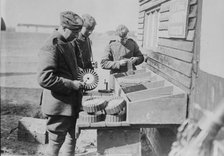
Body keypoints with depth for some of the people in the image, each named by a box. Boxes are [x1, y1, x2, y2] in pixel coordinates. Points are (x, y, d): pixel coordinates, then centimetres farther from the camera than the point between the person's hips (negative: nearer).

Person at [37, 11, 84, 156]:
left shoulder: (68, 44, 12)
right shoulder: (51, 47, -19)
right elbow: (44, 78, -27)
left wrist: (79, 78, 11)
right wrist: (71, 84, -23)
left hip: (72, 103, 9)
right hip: (59, 105, -9)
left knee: (72, 138, 20)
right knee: (56, 143, 3)